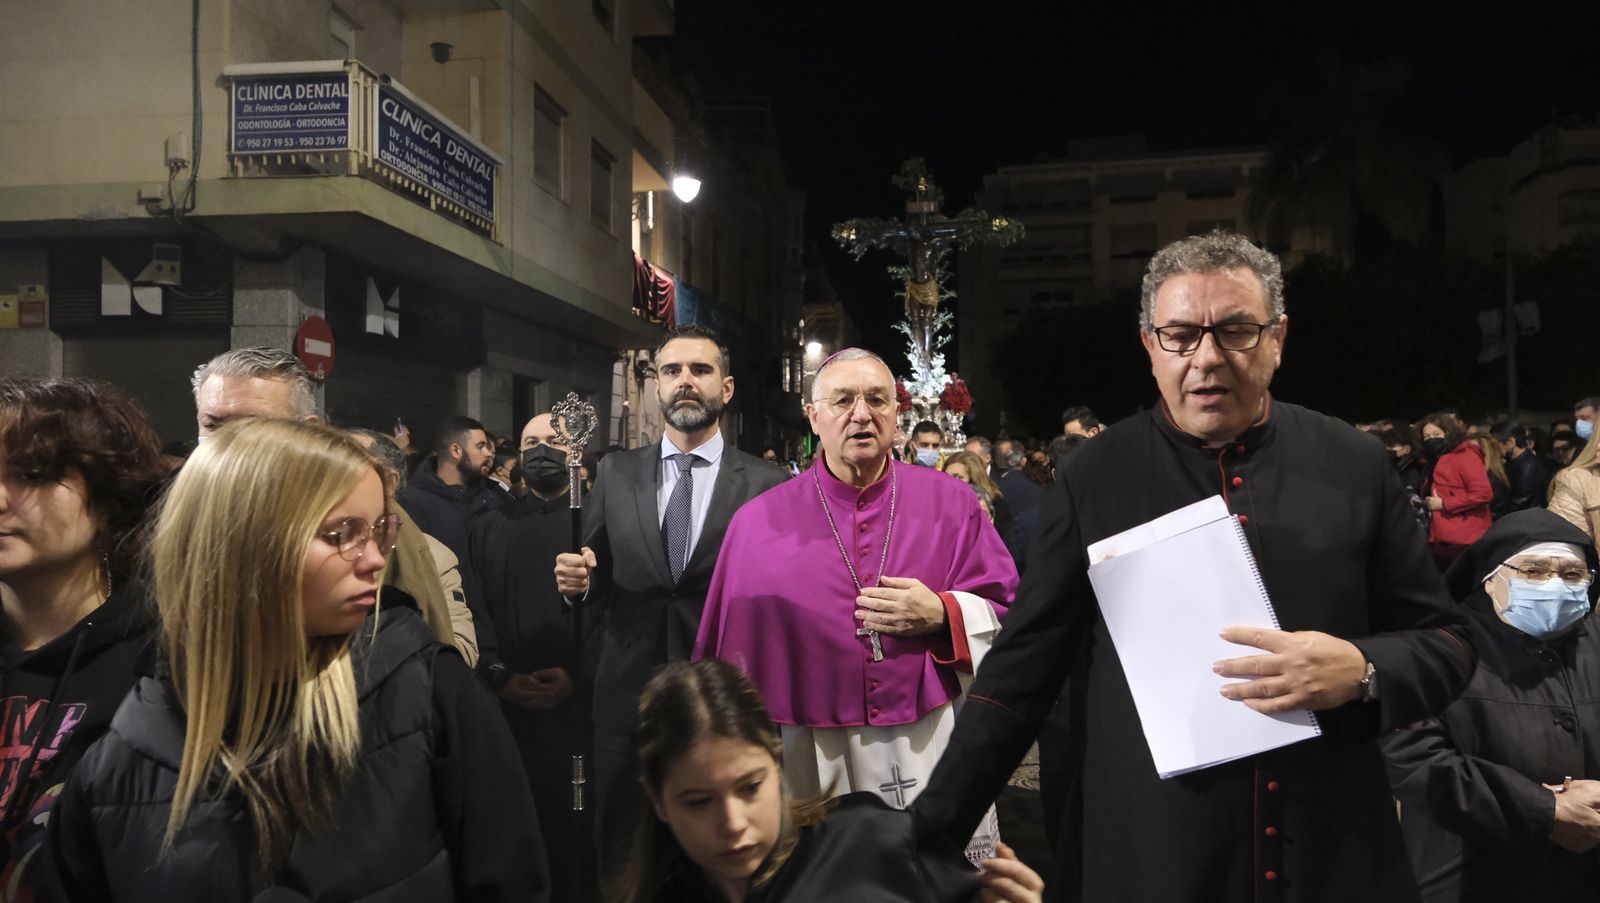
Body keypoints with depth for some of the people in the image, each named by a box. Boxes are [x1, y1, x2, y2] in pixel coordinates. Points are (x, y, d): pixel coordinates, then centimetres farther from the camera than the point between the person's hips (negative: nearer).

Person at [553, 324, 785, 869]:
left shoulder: (768, 485, -5)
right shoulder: (615, 473, 4)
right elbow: (598, 579, 8)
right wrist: (576, 581, -13)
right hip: (626, 694, 3)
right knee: (623, 858, 18)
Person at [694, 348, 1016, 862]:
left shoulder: (951, 504, 2)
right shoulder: (759, 523, 0)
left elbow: (1008, 611, 4)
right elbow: (730, 654, 3)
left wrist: (942, 615, -14)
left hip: (933, 752, 1)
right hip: (812, 762, 0)